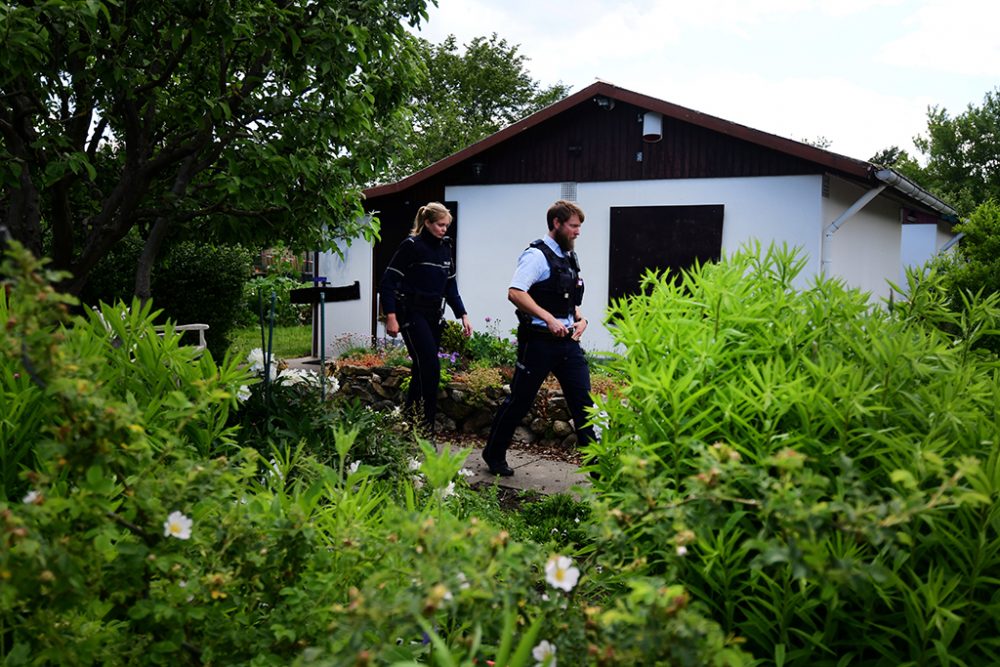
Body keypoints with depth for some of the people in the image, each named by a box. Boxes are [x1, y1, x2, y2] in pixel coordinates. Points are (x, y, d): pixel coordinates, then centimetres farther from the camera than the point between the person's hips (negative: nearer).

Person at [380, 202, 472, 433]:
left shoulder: (445, 248, 13)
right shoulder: (412, 245, -8)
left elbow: (450, 286, 19)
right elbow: (388, 281, -10)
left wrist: (463, 315, 11)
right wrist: (391, 317, -18)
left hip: (433, 316, 7)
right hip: (412, 314, -7)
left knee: (423, 369, 6)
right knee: (430, 366, -15)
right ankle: (427, 424, -10)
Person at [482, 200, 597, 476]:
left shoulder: (570, 258, 17)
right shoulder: (537, 255, -11)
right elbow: (515, 292, -22)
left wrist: (580, 319, 7)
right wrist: (548, 319, -26)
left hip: (568, 341, 8)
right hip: (540, 341, -7)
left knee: (583, 401, 3)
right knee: (519, 401, 5)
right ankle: (494, 455, 23)